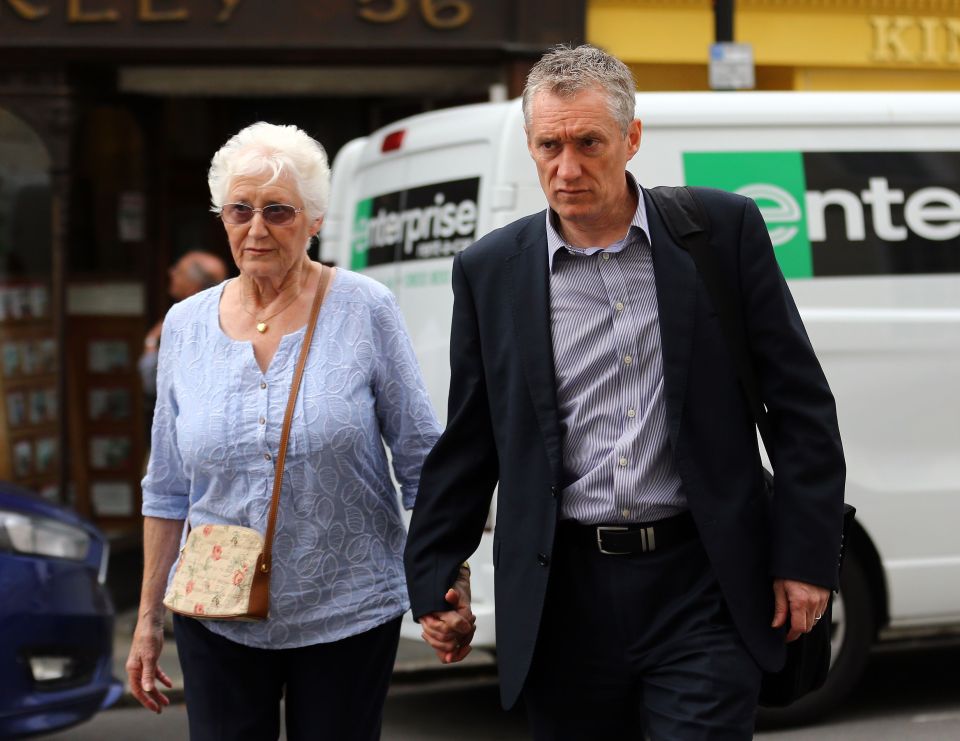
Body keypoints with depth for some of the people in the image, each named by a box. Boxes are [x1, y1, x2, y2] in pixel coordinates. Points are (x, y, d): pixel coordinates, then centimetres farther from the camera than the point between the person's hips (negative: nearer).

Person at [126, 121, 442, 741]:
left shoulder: (366, 311, -5)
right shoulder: (186, 325, 4)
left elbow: (422, 462, -2)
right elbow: (169, 489, 10)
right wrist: (148, 619, 10)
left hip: (349, 614, -2)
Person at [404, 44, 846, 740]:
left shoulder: (724, 230, 0)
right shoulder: (490, 271, 5)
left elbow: (800, 403, 1)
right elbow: (466, 444, 11)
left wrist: (805, 556, -3)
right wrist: (434, 585, 7)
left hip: (702, 586, -2)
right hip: (566, 597, 2)